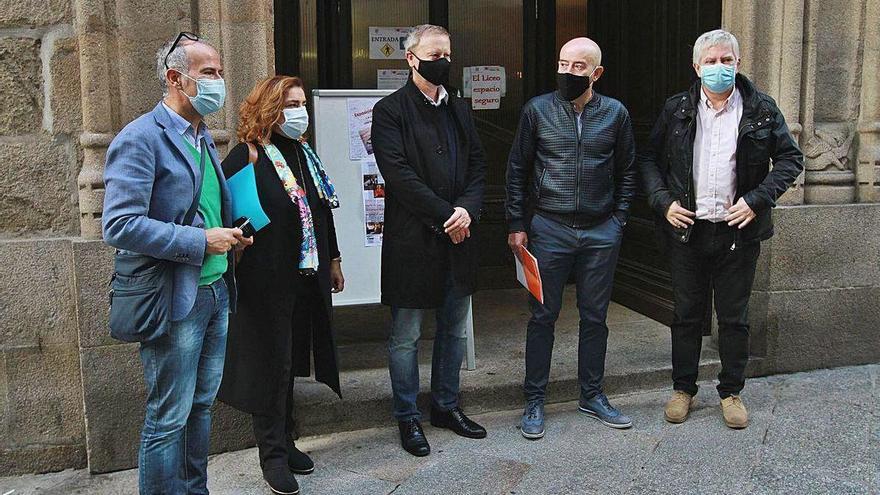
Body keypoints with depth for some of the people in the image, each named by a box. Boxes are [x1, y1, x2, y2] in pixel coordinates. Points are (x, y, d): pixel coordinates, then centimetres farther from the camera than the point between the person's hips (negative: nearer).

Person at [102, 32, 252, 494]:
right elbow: (119, 225, -22)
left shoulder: (203, 138, 14)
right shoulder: (140, 138, -14)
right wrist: (201, 241, -21)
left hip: (214, 292, 8)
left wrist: (229, 235, 4)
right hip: (174, 299, -8)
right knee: (169, 419, 3)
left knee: (200, 406, 18)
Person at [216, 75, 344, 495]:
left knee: (292, 361, 15)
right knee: (273, 363, 2)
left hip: (309, 278, 7)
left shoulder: (304, 154, 13)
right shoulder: (246, 157, -10)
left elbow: (323, 212, 19)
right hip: (268, 282, -7)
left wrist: (333, 259, 20)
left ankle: (285, 442, 29)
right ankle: (273, 455, 16)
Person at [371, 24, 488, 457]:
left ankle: (446, 405, 31)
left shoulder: (459, 109, 14)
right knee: (405, 337, 5)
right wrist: (446, 216, -15)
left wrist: (468, 209, -8)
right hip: (412, 242, -6)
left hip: (457, 239, 6)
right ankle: (407, 417, 20)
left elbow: (477, 167, 10)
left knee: (454, 330, 15)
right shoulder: (390, 110, -6)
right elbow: (400, 175, -15)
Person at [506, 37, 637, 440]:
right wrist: (516, 225, -1)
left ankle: (592, 395, 26)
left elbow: (626, 172, 10)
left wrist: (618, 221, 2)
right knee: (543, 316, 4)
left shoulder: (615, 113, 3)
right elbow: (517, 170, 3)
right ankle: (534, 401, 16)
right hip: (549, 228, -1)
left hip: (601, 232, 2)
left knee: (595, 316, 11)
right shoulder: (538, 110, -1)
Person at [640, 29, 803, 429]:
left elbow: (791, 159, 4)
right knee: (687, 315, 11)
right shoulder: (676, 110, 3)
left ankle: (731, 392, 25)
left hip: (738, 230, -1)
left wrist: (757, 200, -10)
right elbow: (650, 159, 9)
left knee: (734, 317, 9)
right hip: (686, 228, 1)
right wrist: (663, 201, -6)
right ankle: (683, 389, 25)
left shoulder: (761, 110, 0)